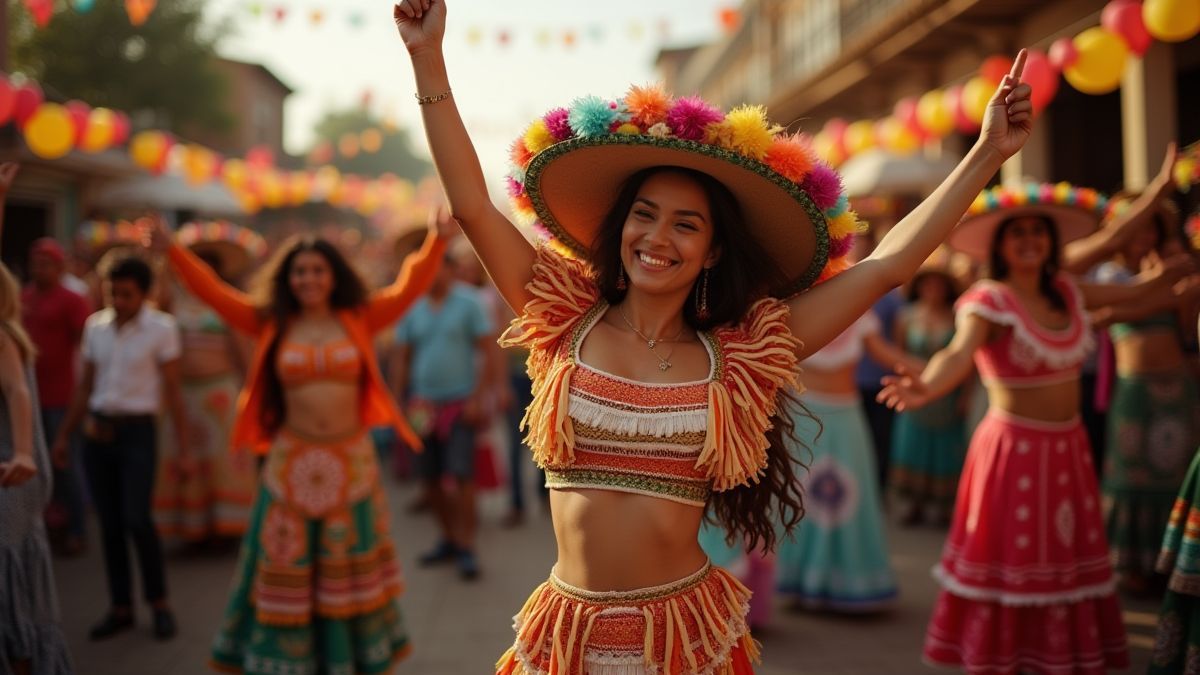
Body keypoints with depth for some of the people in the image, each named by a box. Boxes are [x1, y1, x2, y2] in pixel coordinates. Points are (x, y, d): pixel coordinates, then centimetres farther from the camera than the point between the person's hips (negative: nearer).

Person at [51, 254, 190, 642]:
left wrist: (183, 447, -6)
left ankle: (159, 603, 7)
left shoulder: (161, 328, -6)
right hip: (96, 433, 4)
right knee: (109, 523, 6)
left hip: (137, 433, -4)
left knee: (136, 519, -12)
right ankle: (121, 609, 16)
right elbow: (85, 386, 15)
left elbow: (172, 390, -4)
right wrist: (64, 434, 16)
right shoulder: (95, 325, 6)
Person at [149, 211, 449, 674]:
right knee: (287, 570, 5)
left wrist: (437, 242, -18)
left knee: (351, 568, 11)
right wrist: (172, 251, -9)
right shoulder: (270, 324, 2)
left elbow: (408, 287, -5)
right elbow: (214, 293, -1)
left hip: (351, 462, 1)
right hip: (292, 465, 0)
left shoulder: (360, 320, 3)